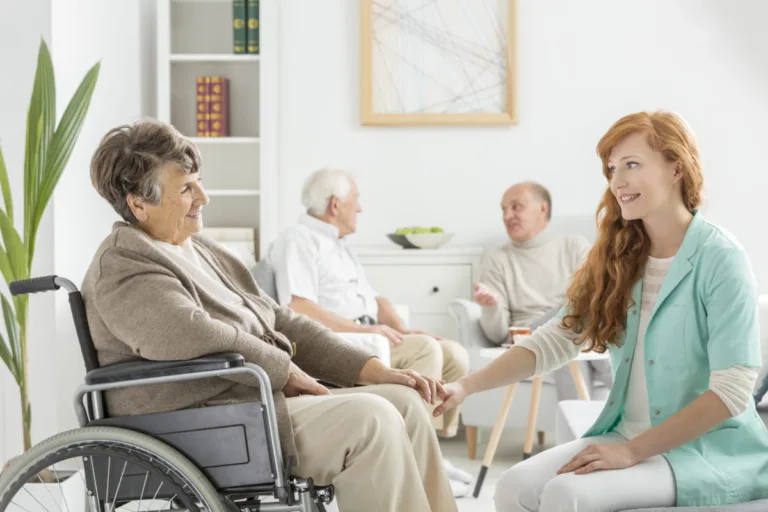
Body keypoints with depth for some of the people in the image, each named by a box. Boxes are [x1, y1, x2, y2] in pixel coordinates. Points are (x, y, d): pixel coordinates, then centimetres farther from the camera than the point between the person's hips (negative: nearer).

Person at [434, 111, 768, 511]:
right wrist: (465, 386, -11)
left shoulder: (720, 259, -12)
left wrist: (632, 451, -20)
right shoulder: (618, 259, 8)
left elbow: (733, 389, -17)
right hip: (630, 437, 6)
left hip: (711, 449, -6)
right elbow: (555, 340, 3)